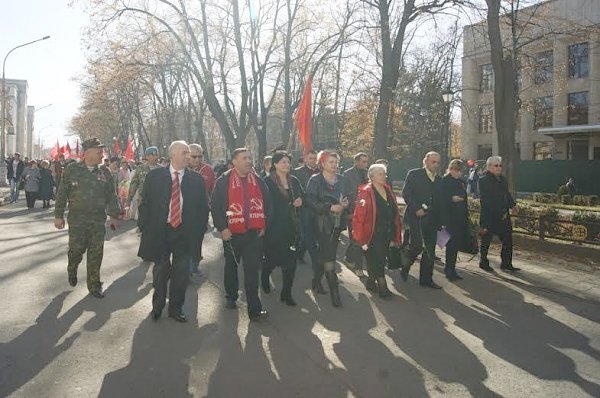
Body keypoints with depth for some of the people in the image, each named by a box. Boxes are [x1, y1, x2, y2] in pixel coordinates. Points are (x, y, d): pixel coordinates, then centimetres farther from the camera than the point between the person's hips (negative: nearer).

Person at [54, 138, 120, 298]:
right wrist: (58, 215, 0)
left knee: (96, 254, 3)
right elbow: (62, 193, 1)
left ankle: (94, 285, 15)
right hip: (77, 219, -2)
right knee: (76, 249, 4)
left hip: (98, 219, 2)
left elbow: (111, 195, 10)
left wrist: (114, 215, 8)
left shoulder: (104, 172, 5)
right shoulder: (72, 169, -2)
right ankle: (72, 270, 38)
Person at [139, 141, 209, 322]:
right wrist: (145, 228, -3)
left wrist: (198, 231, -2)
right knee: (160, 270, 12)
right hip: (160, 231, -1)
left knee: (181, 272, 8)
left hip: (185, 233, 1)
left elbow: (203, 208, 5)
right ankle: (157, 306, 33)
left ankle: (176, 308, 26)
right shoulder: (155, 176, -2)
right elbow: (145, 203, 2)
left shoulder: (196, 180, 0)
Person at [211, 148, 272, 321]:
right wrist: (222, 228, -12)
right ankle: (231, 297, 38)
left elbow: (267, 204, 12)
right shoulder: (223, 181, -4)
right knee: (231, 266, 17)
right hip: (231, 234, -1)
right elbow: (215, 206, -6)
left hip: (254, 234, 1)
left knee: (252, 270, -3)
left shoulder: (258, 181, 6)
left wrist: (263, 225, 5)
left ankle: (254, 309, -1)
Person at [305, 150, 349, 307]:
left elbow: (345, 197, 19)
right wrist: (330, 207, -20)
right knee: (329, 257, -9)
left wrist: (345, 204, -5)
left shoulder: (340, 179, 11)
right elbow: (310, 200, -15)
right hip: (323, 223, -6)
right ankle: (334, 292, -4)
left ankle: (316, 281, 33)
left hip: (337, 223, 6)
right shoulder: (315, 180, -6)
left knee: (323, 254, 15)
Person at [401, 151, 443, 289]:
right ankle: (405, 266, 11)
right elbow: (406, 193, -8)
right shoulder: (414, 174, 0)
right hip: (416, 216, -6)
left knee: (430, 251, 7)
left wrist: (440, 221, 8)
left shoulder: (439, 180, 16)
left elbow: (439, 201, 17)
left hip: (432, 219, 6)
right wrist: (416, 209, -17)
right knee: (417, 245, -16)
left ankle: (426, 279, 17)